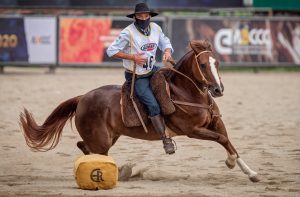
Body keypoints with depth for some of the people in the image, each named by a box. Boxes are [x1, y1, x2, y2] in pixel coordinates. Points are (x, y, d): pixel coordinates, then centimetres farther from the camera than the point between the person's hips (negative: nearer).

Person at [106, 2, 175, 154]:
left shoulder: (155, 28, 0)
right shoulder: (128, 33, -17)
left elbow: (165, 43, 15)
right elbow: (111, 51, -14)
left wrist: (167, 51, -10)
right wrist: (132, 57, -22)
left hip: (152, 70, 7)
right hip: (137, 77, -7)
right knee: (153, 105, -19)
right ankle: (166, 139, -16)